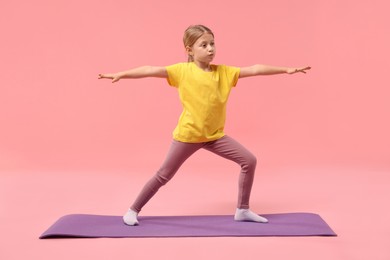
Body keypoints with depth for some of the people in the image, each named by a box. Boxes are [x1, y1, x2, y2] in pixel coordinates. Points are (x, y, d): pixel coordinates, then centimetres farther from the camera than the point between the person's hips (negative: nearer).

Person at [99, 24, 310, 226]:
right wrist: (121, 74, -26)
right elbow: (152, 70, -17)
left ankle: (242, 210, 12)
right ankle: (133, 210, 21)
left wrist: (286, 69, -1)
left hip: (215, 135, 4)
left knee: (249, 161, -2)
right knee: (164, 175, 4)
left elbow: (254, 70, 1)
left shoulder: (224, 72, 2)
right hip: (187, 135, -4)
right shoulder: (182, 71, -9)